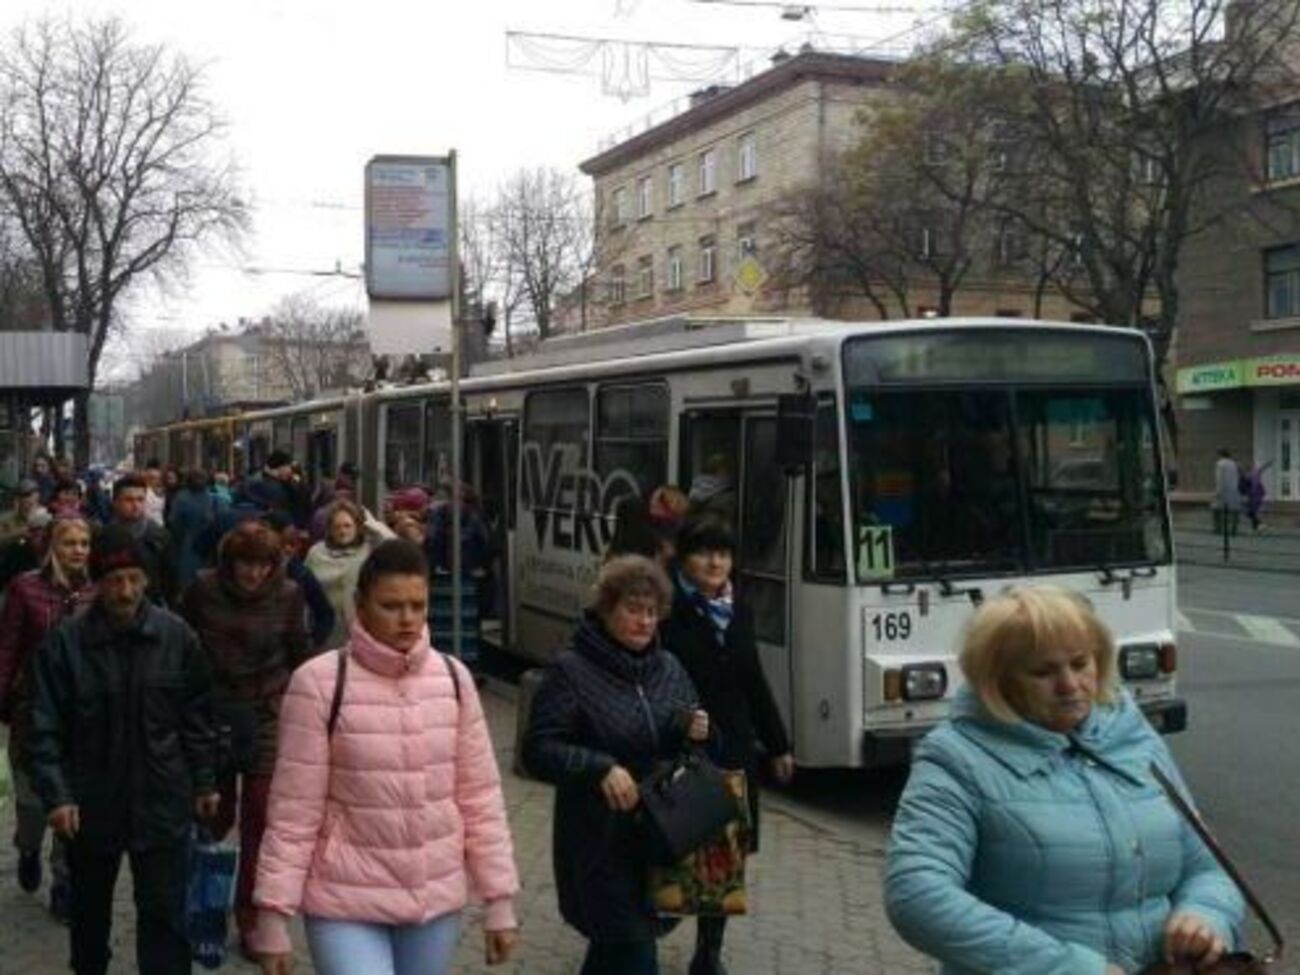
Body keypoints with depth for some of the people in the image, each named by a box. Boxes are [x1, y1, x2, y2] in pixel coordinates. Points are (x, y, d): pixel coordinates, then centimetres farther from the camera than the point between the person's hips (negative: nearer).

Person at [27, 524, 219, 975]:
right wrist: (56, 795, -15)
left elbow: (197, 717, 3)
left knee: (165, 913, -1)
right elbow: (46, 728, -8)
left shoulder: (176, 635, -6)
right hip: (90, 802, 1)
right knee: (90, 908, 21)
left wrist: (204, 783, 5)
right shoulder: (66, 641, -10)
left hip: (163, 802, -1)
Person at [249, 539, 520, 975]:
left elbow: (480, 796, 4)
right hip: (347, 903, -4)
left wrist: (499, 902, 4)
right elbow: (294, 811, -8)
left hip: (437, 900, 4)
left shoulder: (452, 678, -1)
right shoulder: (319, 682, -12)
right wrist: (273, 915, -8)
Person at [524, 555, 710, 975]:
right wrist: (600, 767, -27)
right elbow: (538, 751, -14)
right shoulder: (570, 671, -10)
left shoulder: (669, 669, 9)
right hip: (598, 844, -6)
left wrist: (695, 732, -7)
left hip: (660, 839, 6)